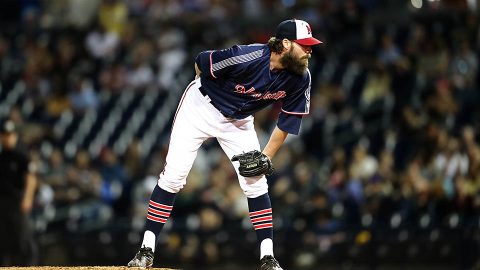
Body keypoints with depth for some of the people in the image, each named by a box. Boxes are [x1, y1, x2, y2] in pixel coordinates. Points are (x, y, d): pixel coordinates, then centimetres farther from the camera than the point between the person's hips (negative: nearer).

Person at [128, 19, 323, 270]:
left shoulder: (300, 78, -18)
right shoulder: (247, 58, -35)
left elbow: (288, 119, -4)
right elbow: (202, 61, -18)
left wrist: (266, 157, -8)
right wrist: (205, 87, 3)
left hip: (239, 121, 4)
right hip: (201, 108, -4)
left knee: (256, 182, -5)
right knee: (173, 176, -9)